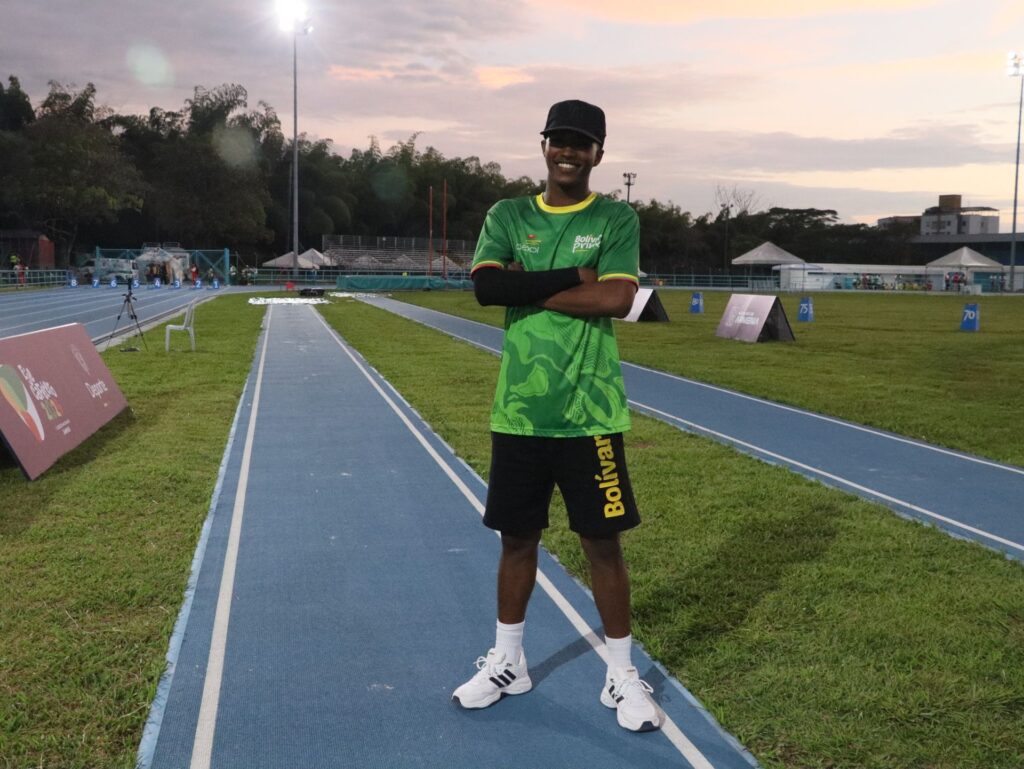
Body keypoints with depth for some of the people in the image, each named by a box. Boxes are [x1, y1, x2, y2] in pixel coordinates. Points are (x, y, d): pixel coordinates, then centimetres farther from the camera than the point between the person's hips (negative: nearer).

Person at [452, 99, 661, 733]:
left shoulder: (618, 220, 1)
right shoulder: (507, 216, 6)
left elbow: (617, 300, -15)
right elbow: (486, 287, -11)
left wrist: (529, 287, -10)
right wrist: (573, 277, -14)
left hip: (589, 411, -2)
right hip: (519, 409, 2)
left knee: (603, 541, 5)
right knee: (518, 537, 14)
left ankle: (623, 675, 21)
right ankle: (507, 663, 31)